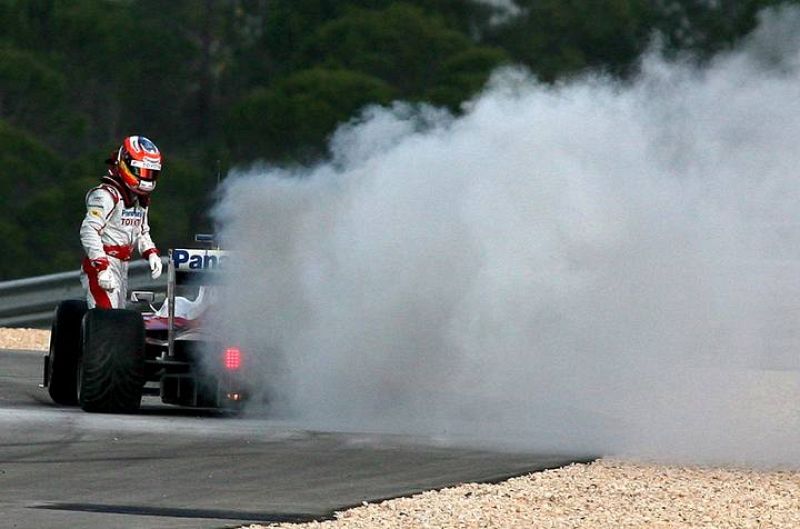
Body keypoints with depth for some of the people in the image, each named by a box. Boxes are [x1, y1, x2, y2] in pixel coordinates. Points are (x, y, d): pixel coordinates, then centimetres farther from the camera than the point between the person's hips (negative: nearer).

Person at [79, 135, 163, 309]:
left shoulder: (141, 199, 17)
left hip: (122, 268, 10)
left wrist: (151, 253, 11)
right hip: (101, 264, -10)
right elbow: (89, 231, -22)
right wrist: (102, 267, -27)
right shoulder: (106, 194, -14)